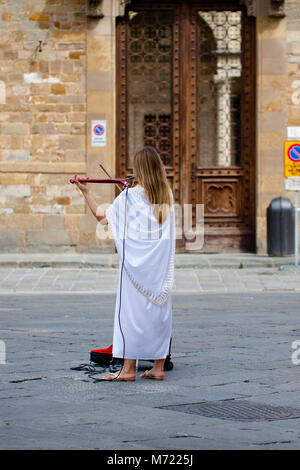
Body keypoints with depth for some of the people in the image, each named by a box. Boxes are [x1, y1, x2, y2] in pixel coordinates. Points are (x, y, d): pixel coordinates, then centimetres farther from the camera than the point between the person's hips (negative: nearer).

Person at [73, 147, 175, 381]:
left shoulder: (129, 195, -9)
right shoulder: (167, 194, 4)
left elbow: (102, 216, -3)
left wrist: (86, 192, 8)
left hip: (136, 262, -4)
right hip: (161, 263, 4)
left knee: (131, 309, 0)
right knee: (160, 310, 8)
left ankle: (129, 368, 0)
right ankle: (159, 366, 10)